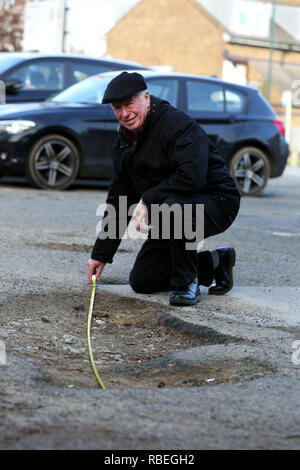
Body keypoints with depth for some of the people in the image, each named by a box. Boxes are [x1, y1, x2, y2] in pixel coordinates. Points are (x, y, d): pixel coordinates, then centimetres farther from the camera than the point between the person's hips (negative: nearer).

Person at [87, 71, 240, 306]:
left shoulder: (178, 124, -21)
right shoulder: (124, 141, 6)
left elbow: (192, 177, -35)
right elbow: (118, 200, 12)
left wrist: (148, 200, -24)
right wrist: (101, 254, 10)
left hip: (216, 202, -8)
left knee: (173, 205, -41)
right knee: (141, 281, 3)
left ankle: (187, 282, -20)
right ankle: (214, 263, 18)